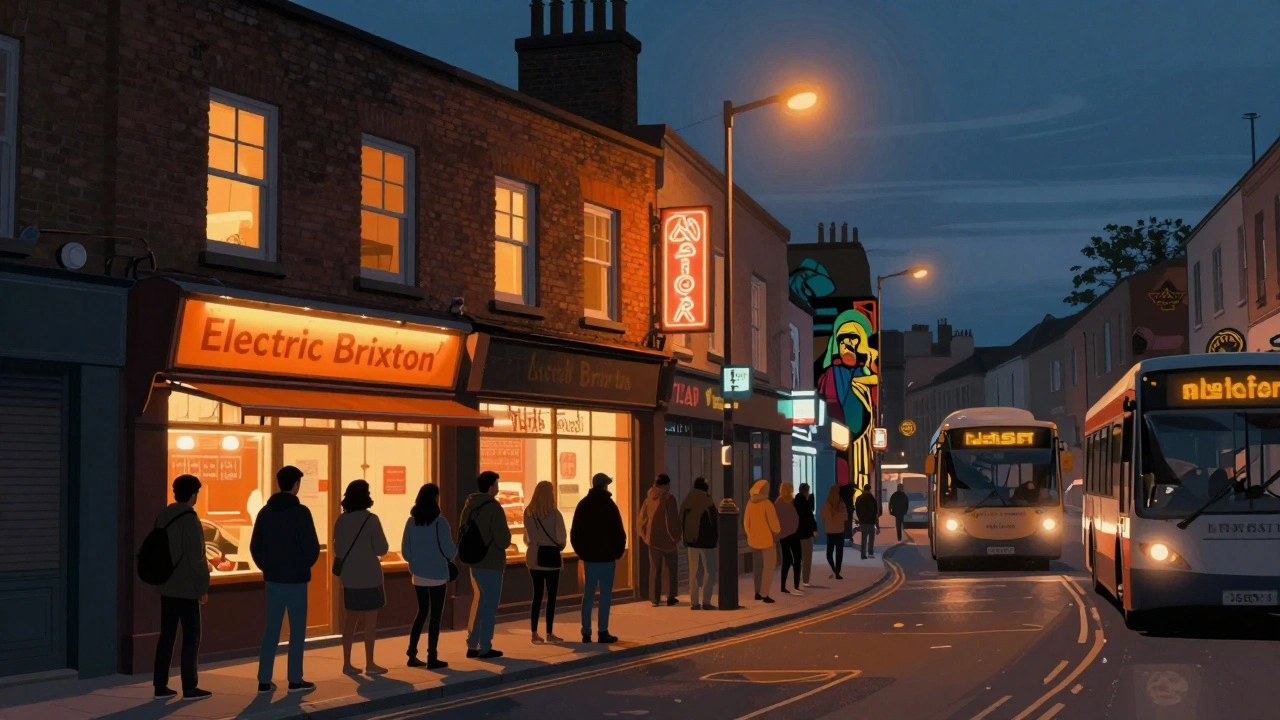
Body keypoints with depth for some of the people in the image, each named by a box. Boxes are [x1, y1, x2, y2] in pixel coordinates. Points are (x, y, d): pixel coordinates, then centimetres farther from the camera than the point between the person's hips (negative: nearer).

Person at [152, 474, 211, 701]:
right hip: (186, 588, -7)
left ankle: (161, 686, 11)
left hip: (166, 587, 7)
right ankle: (189, 687, 2)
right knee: (191, 637, 0)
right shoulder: (190, 520, -16)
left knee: (166, 636, 10)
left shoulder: (162, 517, 8)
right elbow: (196, 557, -17)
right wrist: (203, 587, -9)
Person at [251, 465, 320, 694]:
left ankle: (264, 680, 9)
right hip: (295, 579, -5)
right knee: (297, 630, 4)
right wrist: (304, 564, 5)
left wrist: (267, 566, 15)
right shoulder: (300, 512, -13)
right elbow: (312, 547, -14)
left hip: (272, 579, 5)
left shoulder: (265, 512, 4)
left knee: (271, 630, 10)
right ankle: (295, 680, 6)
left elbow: (255, 547, 5)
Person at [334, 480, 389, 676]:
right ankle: (370, 663, 5)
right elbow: (382, 549, -11)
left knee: (351, 619, 12)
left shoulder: (341, 520, 2)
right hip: (369, 577, -5)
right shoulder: (371, 519, -13)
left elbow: (338, 548, 9)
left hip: (349, 577, 5)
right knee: (370, 619, 3)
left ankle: (347, 663, 12)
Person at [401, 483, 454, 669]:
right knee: (435, 615, 5)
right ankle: (432, 658, 7)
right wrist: (456, 546, 9)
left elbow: (405, 551, 4)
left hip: (418, 575, 5)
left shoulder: (411, 522, -1)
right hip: (436, 576, -5)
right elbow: (449, 552, -13)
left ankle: (412, 655, 16)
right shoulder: (440, 523, -15)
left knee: (422, 612, 18)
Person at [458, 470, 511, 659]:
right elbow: (503, 539, -18)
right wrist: (506, 541, 3)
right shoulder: (493, 507, -16)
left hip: (474, 562, 7)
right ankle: (485, 647, 5)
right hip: (491, 563, -7)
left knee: (478, 602, 17)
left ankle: (472, 645, 19)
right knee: (489, 606, 2)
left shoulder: (469, 506, 6)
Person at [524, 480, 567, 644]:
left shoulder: (528, 514, -1)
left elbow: (526, 538, 6)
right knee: (551, 596, 5)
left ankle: (534, 633, 7)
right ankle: (549, 633, 6)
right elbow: (561, 538, -10)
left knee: (537, 596, 9)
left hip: (534, 559, 4)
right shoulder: (554, 514, -13)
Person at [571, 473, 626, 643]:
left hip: (588, 557, 5)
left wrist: (581, 551, 14)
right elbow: (619, 532, -10)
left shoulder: (583, 505, 6)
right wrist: (618, 552, 2)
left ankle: (586, 633, 6)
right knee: (605, 595, -1)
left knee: (588, 594, 8)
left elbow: (575, 532, 8)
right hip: (606, 557, -5)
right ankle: (603, 632, -4)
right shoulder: (609, 505, -9)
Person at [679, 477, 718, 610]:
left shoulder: (687, 502, 2)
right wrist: (716, 538, 5)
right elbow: (715, 522, -10)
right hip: (706, 542, -5)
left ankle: (694, 601, 7)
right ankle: (705, 601, -4)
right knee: (709, 572, 3)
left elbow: (682, 522, 8)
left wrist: (686, 539, 14)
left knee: (694, 572, 10)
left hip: (691, 541, 5)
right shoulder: (708, 503, -14)